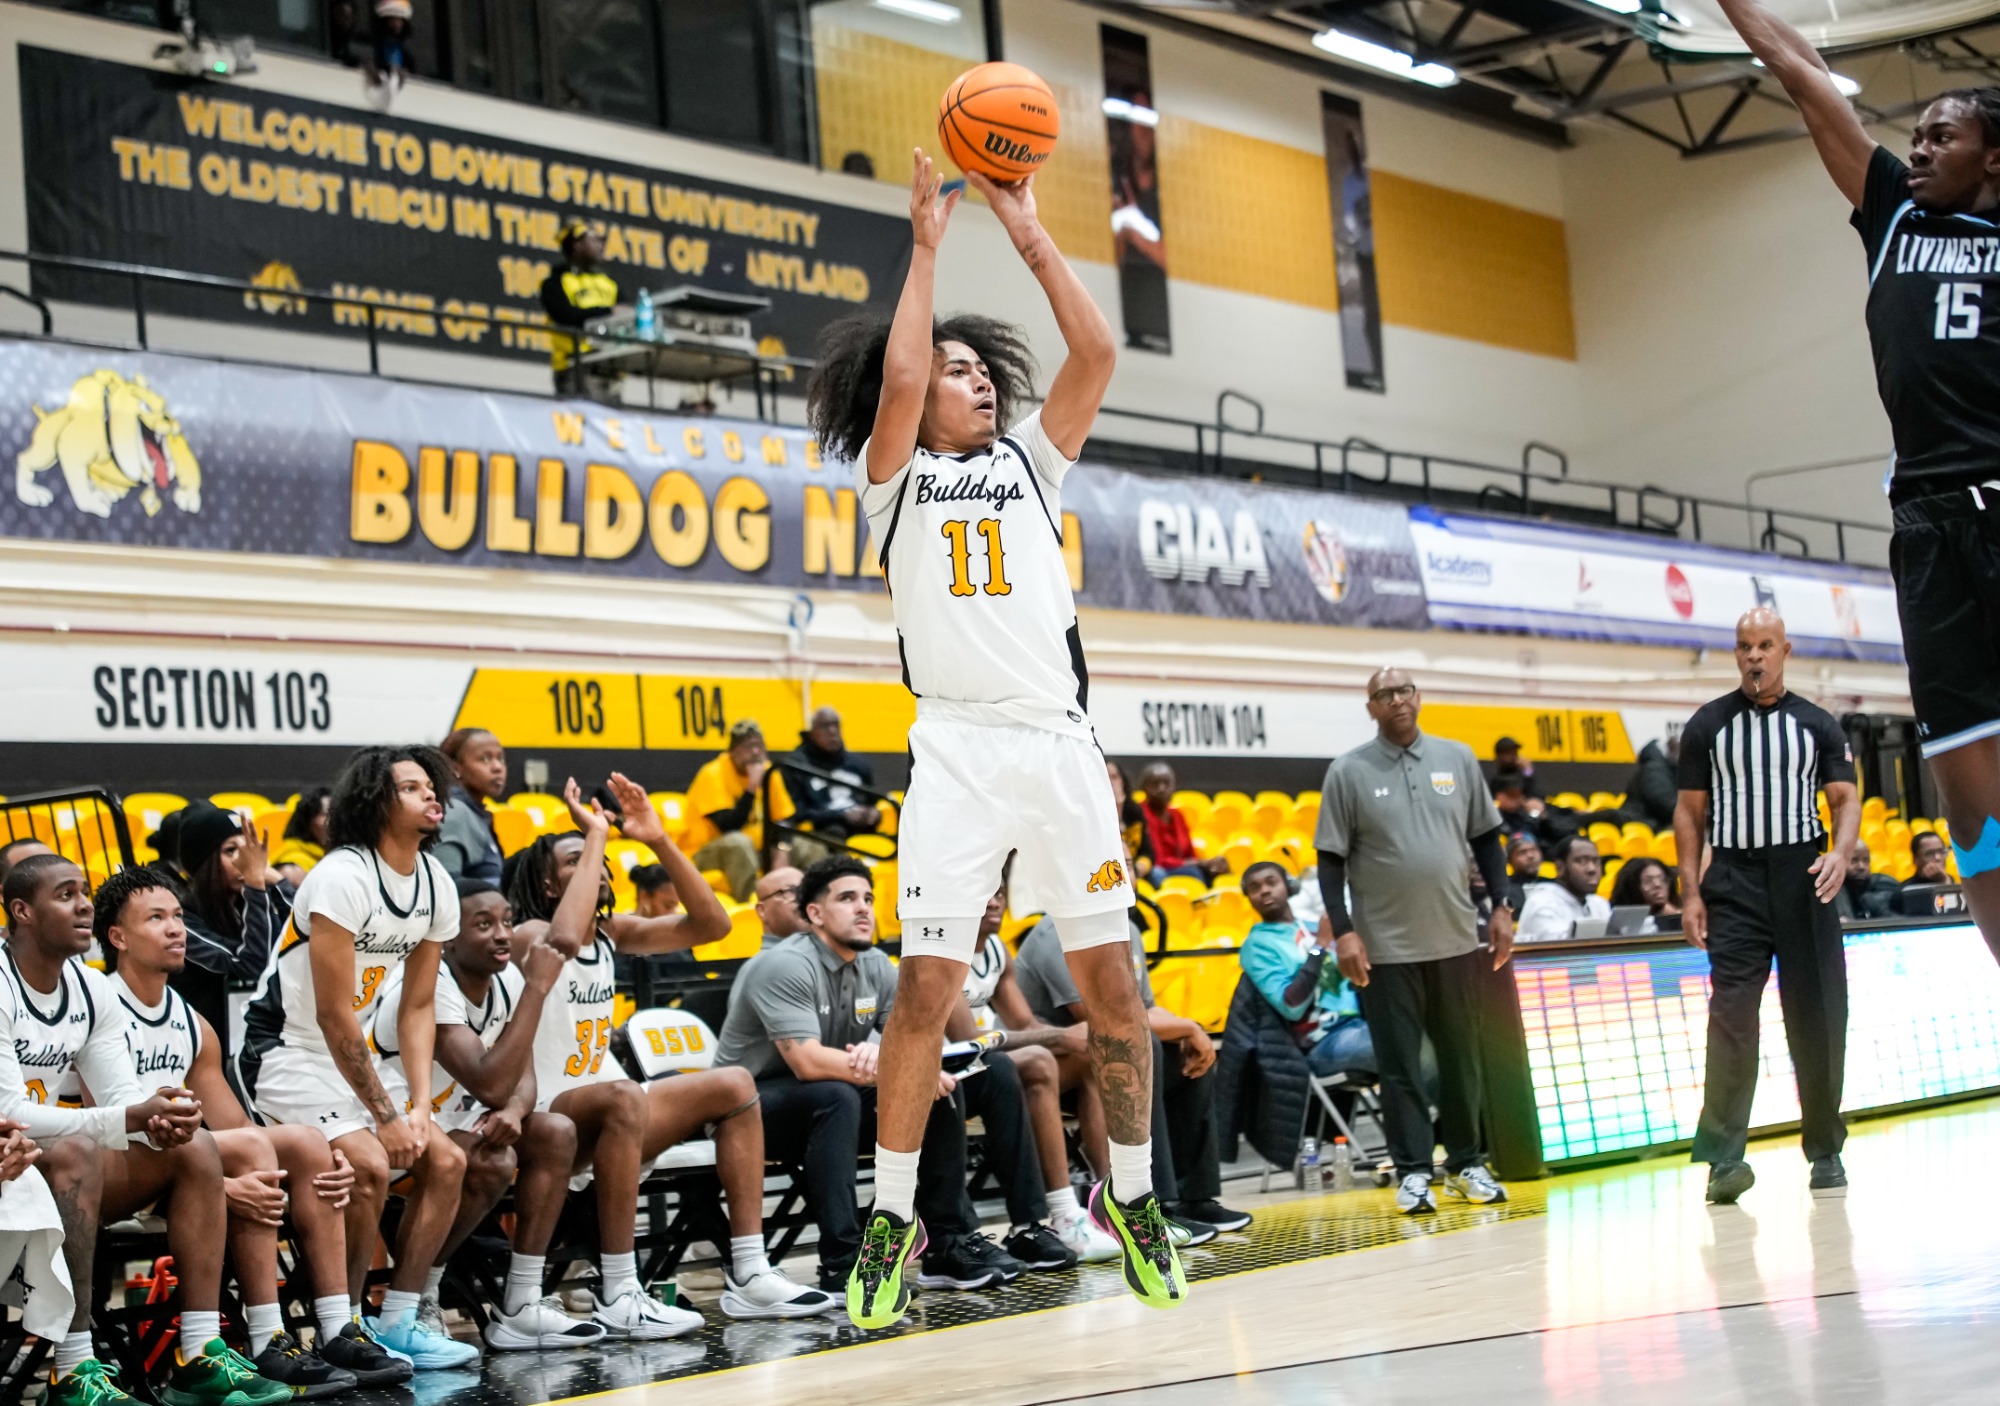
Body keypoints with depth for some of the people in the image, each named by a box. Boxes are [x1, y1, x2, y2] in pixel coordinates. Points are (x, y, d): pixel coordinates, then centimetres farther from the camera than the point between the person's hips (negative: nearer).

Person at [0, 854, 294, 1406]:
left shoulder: (92, 989, 7)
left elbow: (123, 1097, 4)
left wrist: (162, 1122, -22)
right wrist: (131, 1118, -33)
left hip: (66, 1168, 8)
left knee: (195, 1148, -7)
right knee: (76, 1152, -36)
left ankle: (200, 1358, -12)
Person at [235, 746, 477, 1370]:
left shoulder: (435, 884, 2)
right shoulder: (343, 877, -22)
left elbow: (418, 1007, 6)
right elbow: (333, 1016, -22)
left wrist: (420, 1107, -5)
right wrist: (385, 1116, -18)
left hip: (349, 1056, 9)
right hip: (285, 1053, -8)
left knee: (445, 1160, -3)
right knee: (368, 1164, -26)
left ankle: (398, 1323, 4)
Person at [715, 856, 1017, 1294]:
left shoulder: (876, 967, 2)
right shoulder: (786, 966, -21)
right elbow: (808, 1062, -30)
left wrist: (882, 1050, -24)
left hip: (830, 1102, 8)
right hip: (754, 1102, -8)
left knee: (940, 1090, -5)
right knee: (837, 1097, -36)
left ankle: (950, 1243, -2)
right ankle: (842, 1266, -37)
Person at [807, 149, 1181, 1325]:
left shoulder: (1030, 461, 18)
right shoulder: (899, 478, 11)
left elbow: (1099, 353, 5)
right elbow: (898, 374, -8)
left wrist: (1029, 231, 5)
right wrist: (927, 243, -1)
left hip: (1062, 743, 3)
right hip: (960, 751, -3)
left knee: (1111, 977, 3)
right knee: (928, 987, -8)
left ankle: (1132, 1193, 18)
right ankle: (893, 1221, 2)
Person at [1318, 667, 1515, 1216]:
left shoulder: (1457, 758, 5)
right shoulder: (1348, 772, -3)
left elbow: (1485, 837, 12)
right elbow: (1331, 858, -3)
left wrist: (1500, 907, 5)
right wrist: (1343, 931, -10)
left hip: (1456, 939, 3)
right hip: (1386, 946, -3)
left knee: (1461, 1057, 10)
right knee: (1399, 1063, 0)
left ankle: (1465, 1162, 22)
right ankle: (1412, 1171, 5)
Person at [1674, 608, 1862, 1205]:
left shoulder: (1816, 725, 9)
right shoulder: (1707, 726, 6)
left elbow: (1846, 799, 6)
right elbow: (1690, 812, 7)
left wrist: (1841, 853, -15)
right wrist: (1690, 893, -2)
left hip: (1802, 876, 1)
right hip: (1735, 881, -1)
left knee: (1816, 1019, 4)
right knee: (1731, 1014, -12)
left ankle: (1825, 1152, 17)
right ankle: (1724, 1157, -16)